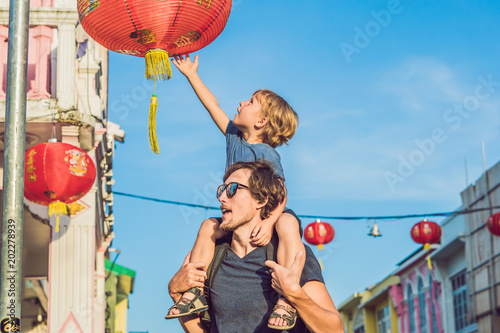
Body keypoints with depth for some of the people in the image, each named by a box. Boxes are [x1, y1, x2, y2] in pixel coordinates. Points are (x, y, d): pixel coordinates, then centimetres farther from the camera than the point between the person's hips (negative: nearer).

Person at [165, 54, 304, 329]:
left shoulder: (267, 155, -19)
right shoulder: (234, 136, 3)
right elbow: (213, 106, 13)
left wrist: (269, 221, -45)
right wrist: (192, 75, 19)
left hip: (273, 213, -8)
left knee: (288, 224, -38)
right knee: (208, 227, -5)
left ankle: (286, 301, -46)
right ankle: (195, 292, -6)